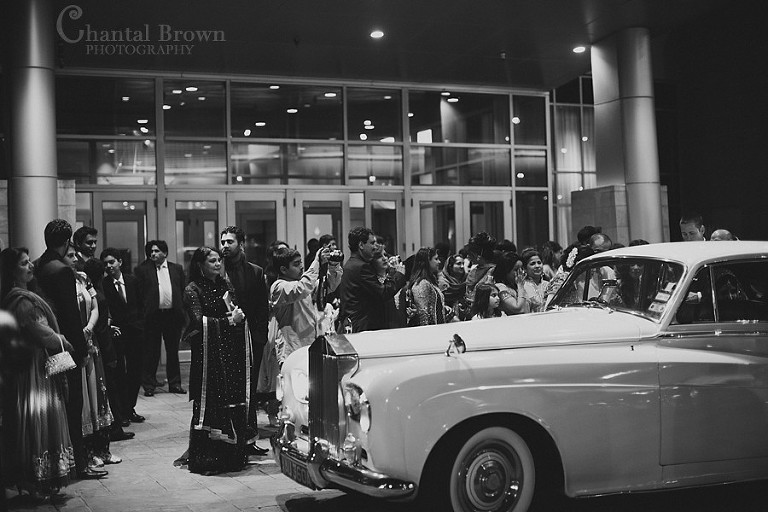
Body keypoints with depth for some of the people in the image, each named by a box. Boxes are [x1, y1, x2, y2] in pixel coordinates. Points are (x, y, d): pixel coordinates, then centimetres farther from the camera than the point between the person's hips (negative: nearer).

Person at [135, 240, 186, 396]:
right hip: (153, 315, -2)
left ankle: (174, 383, 19)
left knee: (173, 351, 10)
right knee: (151, 351, 2)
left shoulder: (177, 269, 10)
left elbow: (183, 291, 9)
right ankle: (149, 385, 10)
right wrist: (144, 310, -8)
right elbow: (139, 293, 0)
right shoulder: (143, 270, 2)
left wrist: (181, 311, 2)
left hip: (173, 314, 2)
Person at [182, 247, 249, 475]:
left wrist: (239, 315, -9)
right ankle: (204, 460, 4)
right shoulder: (193, 290, -2)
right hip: (207, 353, -5)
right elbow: (199, 321, -12)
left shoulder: (225, 286, 16)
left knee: (234, 404, 2)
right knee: (208, 406, -3)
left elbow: (241, 314, 13)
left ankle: (232, 456, 9)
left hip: (230, 352, 5)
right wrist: (228, 321, -15)